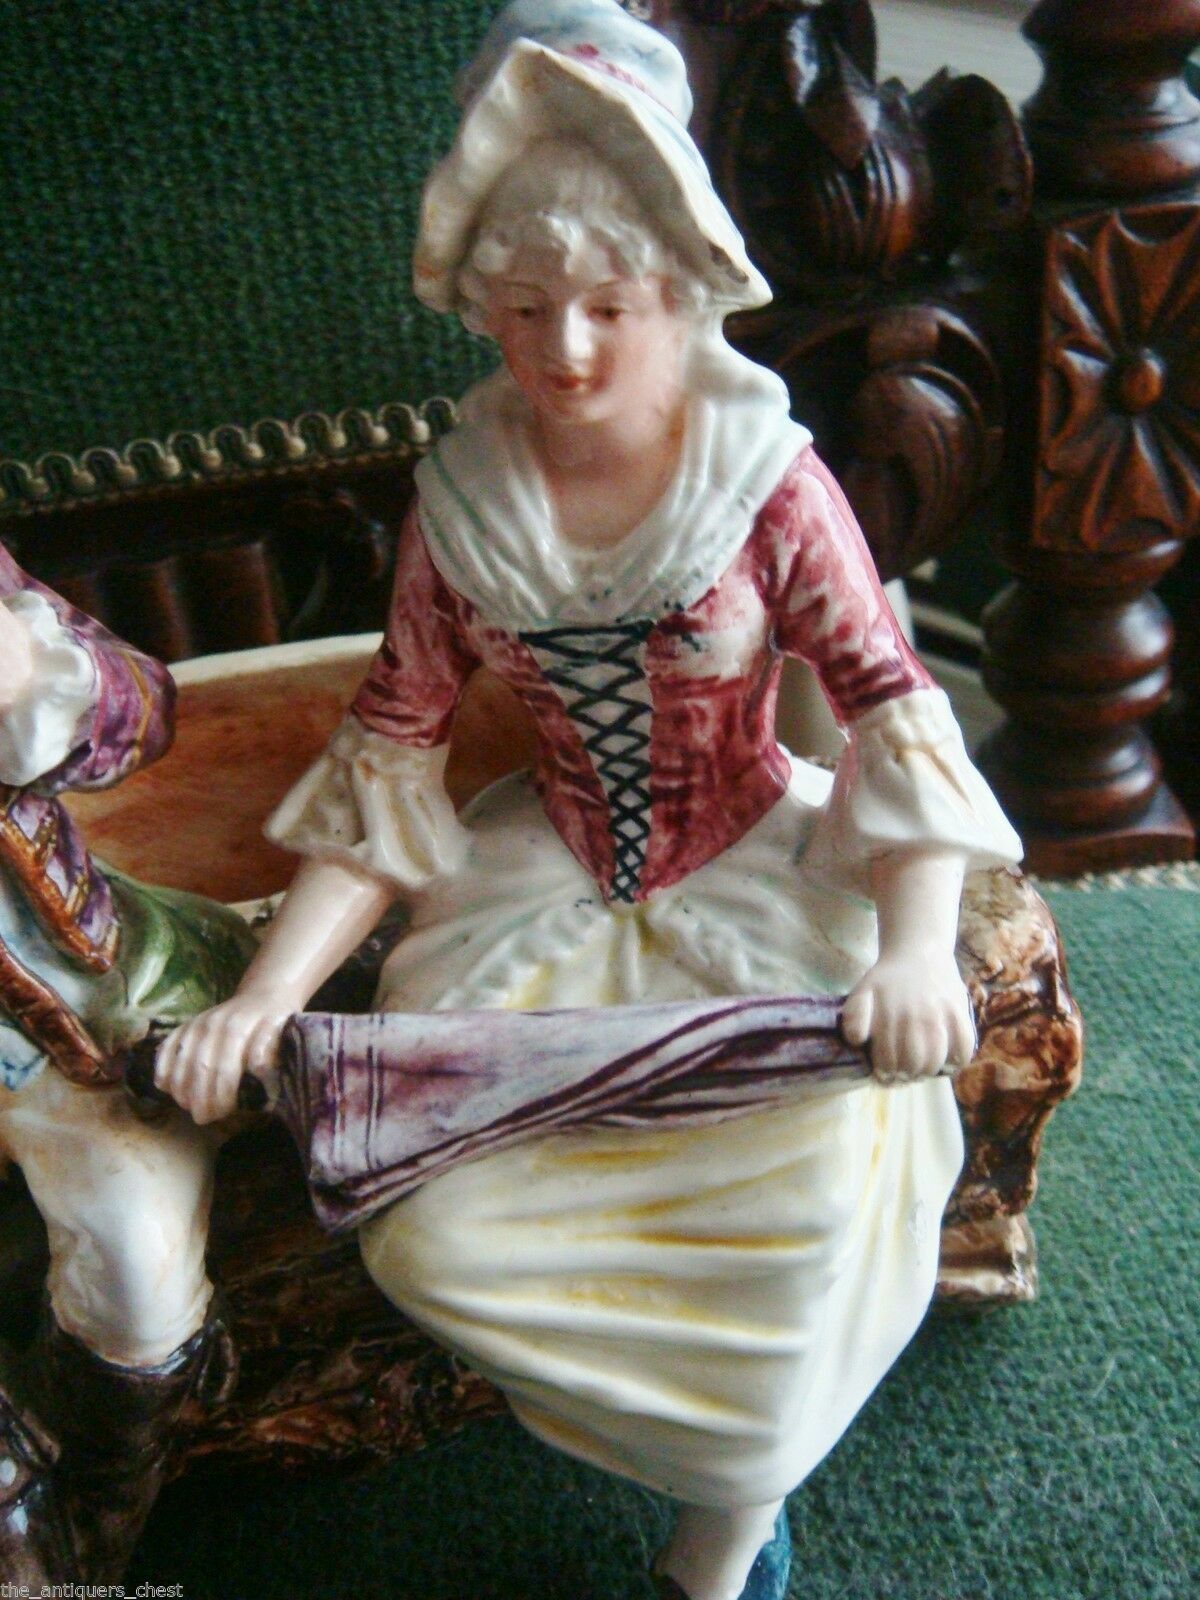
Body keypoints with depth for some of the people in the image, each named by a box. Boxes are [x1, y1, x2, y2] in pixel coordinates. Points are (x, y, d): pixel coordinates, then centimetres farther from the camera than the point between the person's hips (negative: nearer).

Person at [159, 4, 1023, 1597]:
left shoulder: (768, 478, -9)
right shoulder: (463, 501, -3)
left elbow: (891, 704, -14)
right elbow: (389, 755, -3)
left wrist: (918, 951, -32)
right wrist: (267, 993, -13)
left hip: (750, 872, -2)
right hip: (549, 879, 3)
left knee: (820, 1198, -23)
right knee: (421, 1227, -14)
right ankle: (739, 1454, 13)